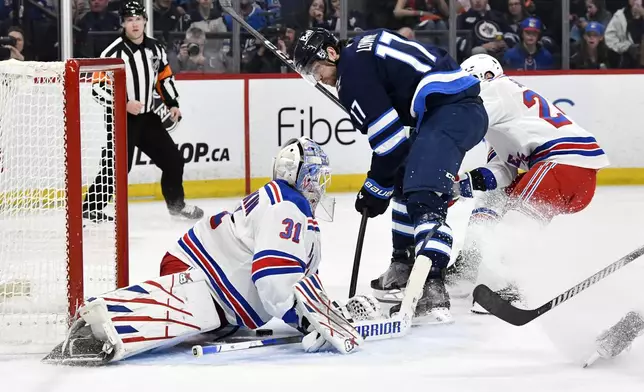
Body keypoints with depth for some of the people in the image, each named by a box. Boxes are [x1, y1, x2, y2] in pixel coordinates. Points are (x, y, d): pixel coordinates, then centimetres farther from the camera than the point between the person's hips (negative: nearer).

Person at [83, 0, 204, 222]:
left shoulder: (155, 49, 4)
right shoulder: (114, 52, -17)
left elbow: (165, 77, 18)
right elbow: (98, 87, -19)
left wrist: (173, 104, 8)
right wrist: (124, 104, -26)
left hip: (147, 117, 7)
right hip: (121, 120, -7)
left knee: (173, 160, 11)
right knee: (115, 169, -14)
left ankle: (176, 204, 29)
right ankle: (90, 209, -6)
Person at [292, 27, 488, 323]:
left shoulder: (352, 65, -7)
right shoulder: (364, 49, 23)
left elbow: (388, 133, -10)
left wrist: (376, 188, 0)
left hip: (452, 110, -11)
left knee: (424, 197, -23)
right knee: (405, 182, 25)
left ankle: (432, 289, -35)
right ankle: (403, 268, 33)